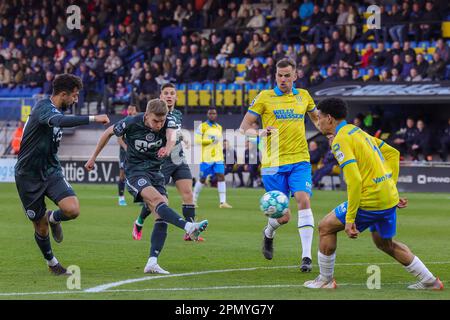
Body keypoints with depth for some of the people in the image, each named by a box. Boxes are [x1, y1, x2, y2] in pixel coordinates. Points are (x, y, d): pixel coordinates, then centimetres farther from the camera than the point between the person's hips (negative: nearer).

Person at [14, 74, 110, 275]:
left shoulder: (56, 111, 9)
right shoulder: (42, 108, -19)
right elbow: (58, 121, -41)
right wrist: (92, 119, -47)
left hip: (51, 172, 6)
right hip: (29, 175, -6)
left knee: (72, 210, -19)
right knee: (40, 227, 2)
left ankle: (53, 218, 15)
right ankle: (51, 262, 27)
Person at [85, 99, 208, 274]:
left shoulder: (169, 122, -11)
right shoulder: (131, 123, -15)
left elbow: (172, 136, -34)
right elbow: (108, 133, 3)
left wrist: (168, 148, -58)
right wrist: (93, 157, 10)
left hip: (155, 171, 4)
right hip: (135, 171, -4)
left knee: (161, 217, -10)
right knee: (157, 199, -31)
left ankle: (152, 263, -11)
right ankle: (189, 227, -50)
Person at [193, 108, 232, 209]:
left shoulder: (219, 127, 16)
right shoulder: (202, 126, -3)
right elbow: (197, 141, -11)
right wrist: (210, 141, -15)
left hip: (218, 157, 5)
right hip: (206, 158, -5)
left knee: (221, 176, -8)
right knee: (202, 179, 2)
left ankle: (223, 202, -11)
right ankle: (194, 200, 18)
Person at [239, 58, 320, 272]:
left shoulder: (303, 96, 11)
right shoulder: (265, 97, 1)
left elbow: (317, 118, 31)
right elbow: (244, 128, 0)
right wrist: (260, 132, -20)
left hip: (300, 160, 2)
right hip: (274, 163, -2)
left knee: (304, 201, -20)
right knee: (283, 216, -4)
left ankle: (306, 256, -16)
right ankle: (268, 233, 35)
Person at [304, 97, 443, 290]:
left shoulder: (340, 141, -15)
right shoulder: (358, 132, 15)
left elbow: (354, 180, -24)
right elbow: (393, 154, 20)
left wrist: (350, 220, -22)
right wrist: (391, 188, 20)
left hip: (370, 200, -9)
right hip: (389, 198, 9)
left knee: (326, 227, 5)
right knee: (385, 244, 25)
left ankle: (326, 280, 13)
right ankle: (430, 281, 26)